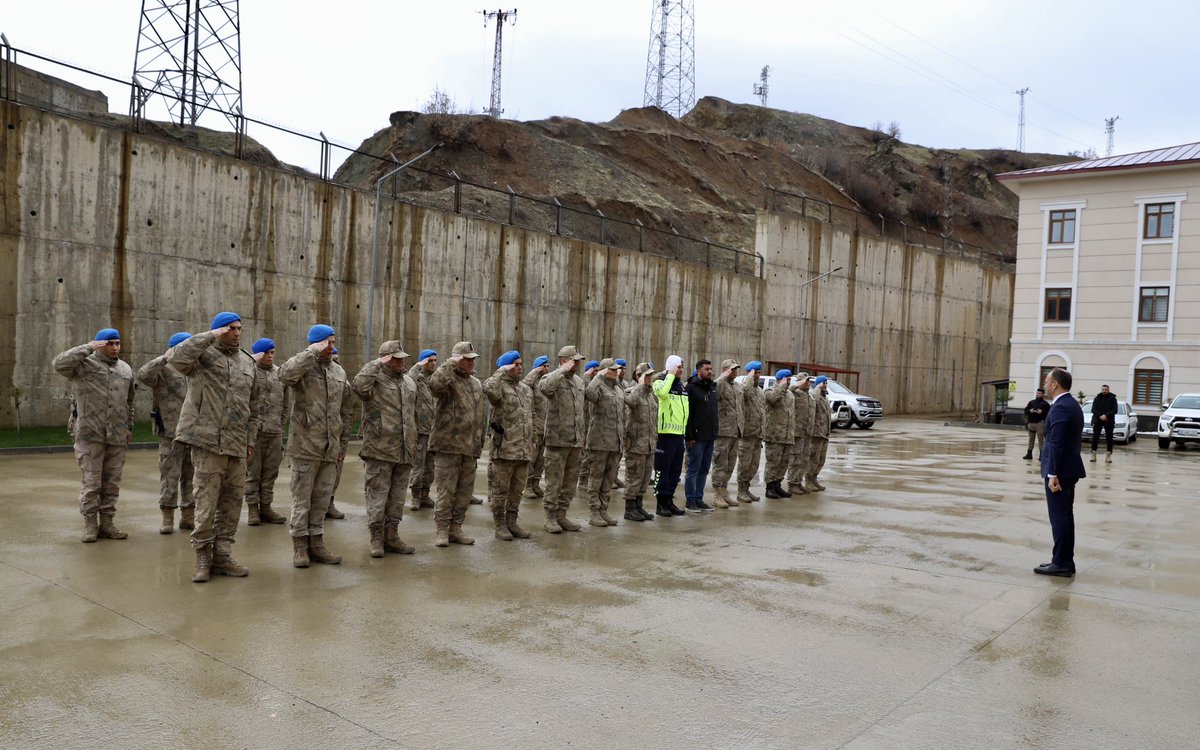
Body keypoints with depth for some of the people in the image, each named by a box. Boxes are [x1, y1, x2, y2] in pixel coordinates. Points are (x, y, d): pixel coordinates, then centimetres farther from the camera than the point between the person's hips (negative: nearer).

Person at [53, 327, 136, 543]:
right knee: (91, 481, -2)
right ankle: (90, 524, 8)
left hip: (117, 436, 5)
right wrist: (87, 348, -18)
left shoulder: (126, 369, 16)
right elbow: (59, 364, -21)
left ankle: (106, 523, 14)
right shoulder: (84, 364, 0)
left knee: (112, 482, 7)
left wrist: (129, 428, 20)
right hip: (90, 435, -4)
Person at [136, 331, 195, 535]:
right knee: (169, 476, 0)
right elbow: (143, 375, -26)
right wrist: (164, 358, -25)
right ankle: (167, 518, 9)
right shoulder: (163, 370, -5)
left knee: (191, 476, 10)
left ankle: (188, 516, 18)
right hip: (171, 434, -5)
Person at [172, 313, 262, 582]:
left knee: (232, 503, 9)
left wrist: (250, 438, 17)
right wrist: (211, 336, -18)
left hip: (237, 446, 6)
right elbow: (177, 357, -24)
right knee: (206, 502, -3)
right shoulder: (203, 355, 0)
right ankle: (203, 557, 9)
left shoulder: (248, 362, 17)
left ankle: (222, 556, 19)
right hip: (208, 442, -6)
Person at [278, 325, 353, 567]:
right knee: (302, 499, 3)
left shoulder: (339, 372, 14)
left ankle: (316, 543, 21)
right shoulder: (303, 367, -5)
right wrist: (314, 352, -24)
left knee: (322, 499, 11)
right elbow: (285, 375, -31)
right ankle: (300, 546, 13)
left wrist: (343, 443, 16)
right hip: (305, 446, -5)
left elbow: (347, 411, 19)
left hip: (330, 448, 6)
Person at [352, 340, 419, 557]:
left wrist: (414, 443, 22)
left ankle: (391, 536, 22)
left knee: (397, 496, 12)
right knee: (377, 495, 0)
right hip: (379, 450, -6)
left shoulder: (409, 382, 17)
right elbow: (358, 386, -30)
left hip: (404, 452, 6)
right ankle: (376, 538, 9)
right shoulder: (375, 379, -5)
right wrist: (376, 364, -20)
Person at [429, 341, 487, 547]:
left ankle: (456, 528, 21)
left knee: (465, 491, 11)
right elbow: (434, 384, -33)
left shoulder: (477, 384, 16)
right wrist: (449, 365, -25)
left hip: (470, 448, 7)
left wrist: (480, 442, 20)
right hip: (448, 446, -7)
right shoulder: (447, 379, -6)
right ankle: (442, 530, 8)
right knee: (446, 491, -2)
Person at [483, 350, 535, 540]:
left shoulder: (526, 388, 16)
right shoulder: (500, 387, -7)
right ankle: (500, 526, 12)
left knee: (517, 490, 14)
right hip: (504, 448, -7)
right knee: (500, 490, 3)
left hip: (524, 450, 7)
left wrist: (533, 440, 19)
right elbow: (489, 389, -33)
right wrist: (502, 371, -20)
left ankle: (511, 523, 24)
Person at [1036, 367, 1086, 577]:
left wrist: (1053, 474, -23)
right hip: (1069, 469, 10)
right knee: (1065, 516, 14)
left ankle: (1061, 563, 0)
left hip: (1060, 471, -10)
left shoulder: (1060, 407, -17)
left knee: (1059, 518, -5)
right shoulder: (1072, 404, 15)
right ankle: (1066, 562, 20)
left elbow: (1056, 443, -23)